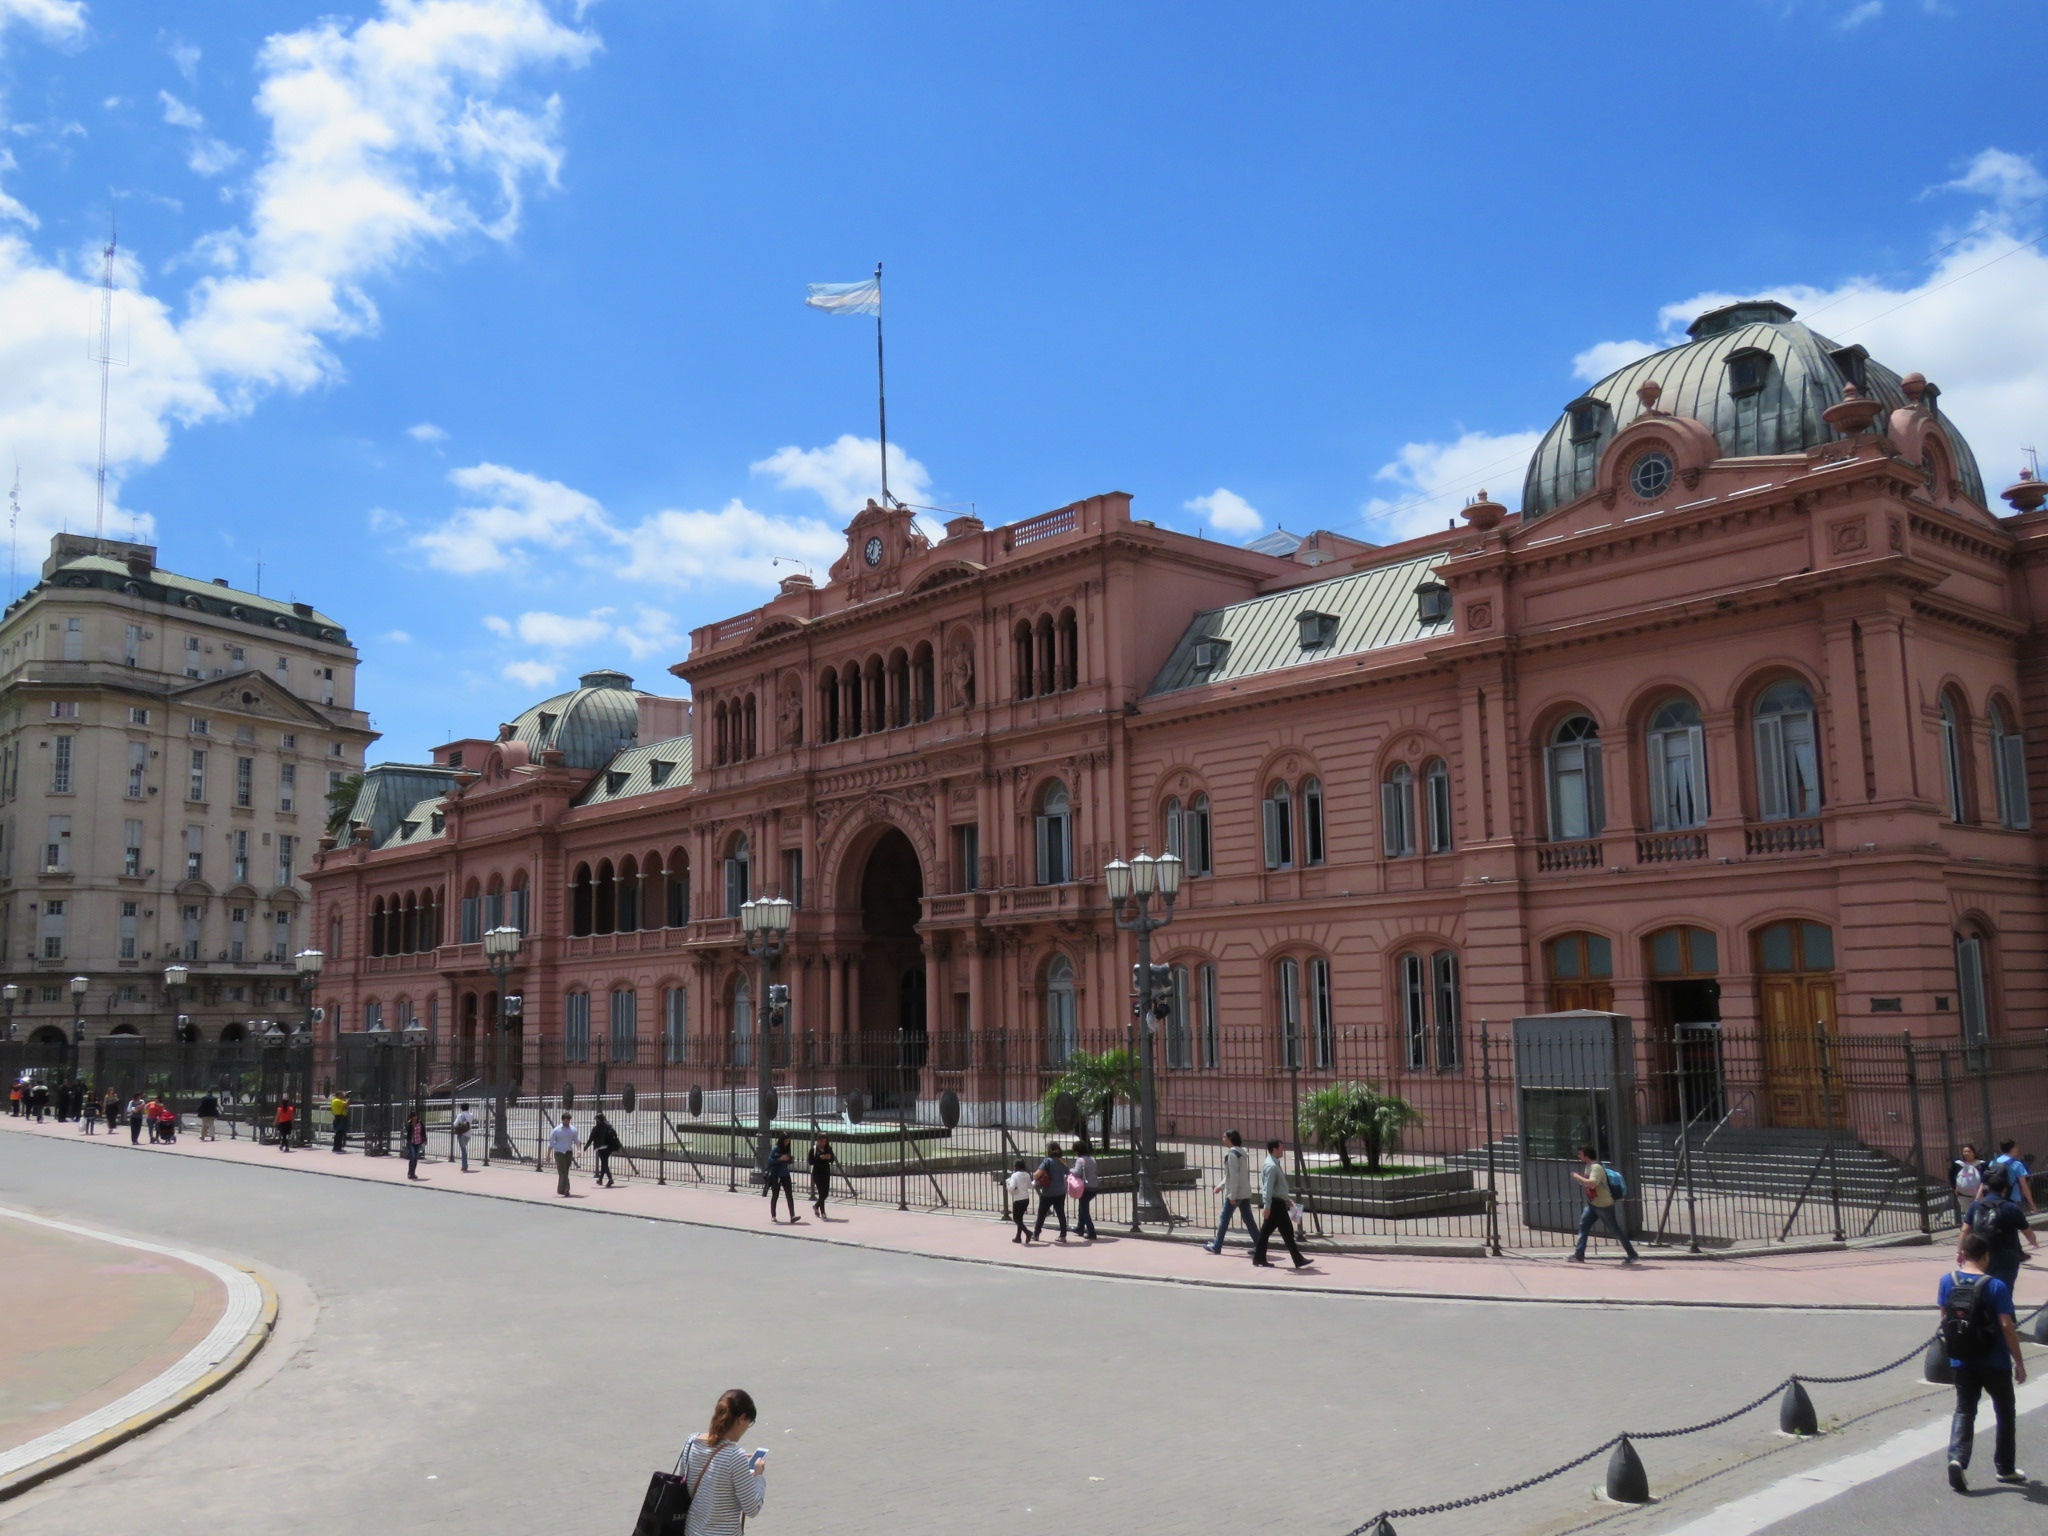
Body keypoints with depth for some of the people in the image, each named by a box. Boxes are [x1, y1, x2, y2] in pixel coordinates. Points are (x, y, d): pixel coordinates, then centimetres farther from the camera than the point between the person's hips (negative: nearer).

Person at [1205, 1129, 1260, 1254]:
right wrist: (1221, 1186, 28)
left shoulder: (1232, 1154, -14)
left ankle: (1217, 1246, 13)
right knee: (1248, 1220, 7)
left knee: (1224, 1219, 4)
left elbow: (1234, 1176, -19)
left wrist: (1232, 1196, -18)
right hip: (1245, 1193, 8)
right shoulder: (1241, 1152, 14)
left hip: (1235, 1193, -8)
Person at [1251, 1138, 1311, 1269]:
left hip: (1277, 1202, 10)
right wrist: (1267, 1206, -27)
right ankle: (1298, 1260, 1)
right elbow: (1268, 1188, -24)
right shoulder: (1271, 1166, -18)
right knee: (1287, 1232, -4)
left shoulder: (1275, 1164, 14)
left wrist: (1288, 1198, 26)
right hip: (1276, 1203, -10)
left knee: (1266, 1230, 10)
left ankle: (1259, 1258, 13)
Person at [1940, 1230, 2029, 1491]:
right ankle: (2005, 1468, 27)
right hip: (1994, 1362, -2)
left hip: (1961, 1361, 2)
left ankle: (1956, 1458, -14)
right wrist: (2019, 1362, -6)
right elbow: (2007, 1326, -16)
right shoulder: (1996, 1286, -15)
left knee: (1964, 1411, 8)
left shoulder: (1948, 1281, -4)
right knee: (2005, 1413, 17)